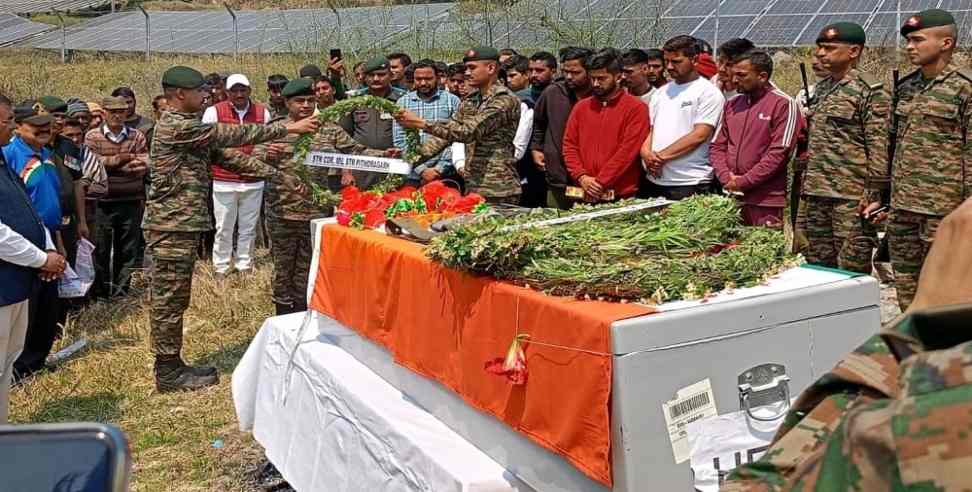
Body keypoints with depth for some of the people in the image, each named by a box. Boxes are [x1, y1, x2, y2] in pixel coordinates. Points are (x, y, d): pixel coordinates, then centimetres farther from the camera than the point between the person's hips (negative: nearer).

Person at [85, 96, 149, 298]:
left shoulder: (137, 136, 7)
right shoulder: (92, 136, 2)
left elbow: (143, 166, -5)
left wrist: (109, 164, -15)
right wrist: (121, 159, -15)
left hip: (131, 202, 2)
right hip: (103, 203, -2)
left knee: (128, 251, 8)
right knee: (101, 250, 5)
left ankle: (121, 293, 19)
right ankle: (100, 292, 17)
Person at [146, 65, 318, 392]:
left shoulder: (190, 129, 16)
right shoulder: (175, 126, -15)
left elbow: (228, 155, 13)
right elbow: (231, 135, -17)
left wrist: (276, 174, 5)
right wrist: (287, 128, -13)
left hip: (182, 226, 10)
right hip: (171, 227, -10)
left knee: (174, 300, 14)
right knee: (170, 300, -2)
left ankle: (171, 365, 22)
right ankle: (168, 373, 6)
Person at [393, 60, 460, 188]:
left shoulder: (452, 101, 4)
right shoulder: (403, 102, 8)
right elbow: (399, 141, 2)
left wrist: (439, 168, -12)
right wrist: (422, 170, -9)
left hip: (445, 175, -1)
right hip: (413, 176, 1)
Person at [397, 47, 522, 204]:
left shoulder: (505, 100, -14)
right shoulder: (470, 101, 12)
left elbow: (469, 132, -22)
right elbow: (447, 132, 12)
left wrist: (421, 123, -23)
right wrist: (416, 155, -4)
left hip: (498, 192, -7)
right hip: (472, 187, 7)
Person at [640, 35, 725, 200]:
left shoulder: (708, 92, -3)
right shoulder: (660, 93, 17)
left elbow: (699, 135, -12)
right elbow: (647, 129, 14)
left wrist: (661, 156, -13)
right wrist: (647, 154, -8)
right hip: (654, 181, 6)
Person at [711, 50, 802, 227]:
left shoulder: (784, 105, -5)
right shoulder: (731, 104, 14)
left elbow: (779, 153, -13)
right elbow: (717, 147, 12)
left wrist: (743, 182, -13)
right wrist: (727, 178, -5)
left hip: (766, 200, -5)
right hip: (731, 197, 5)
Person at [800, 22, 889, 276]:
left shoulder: (870, 90, -8)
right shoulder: (822, 88, 16)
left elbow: (879, 145, -12)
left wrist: (874, 192, -16)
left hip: (851, 195, -8)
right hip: (817, 193, 8)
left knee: (851, 271, -4)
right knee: (817, 265, 11)